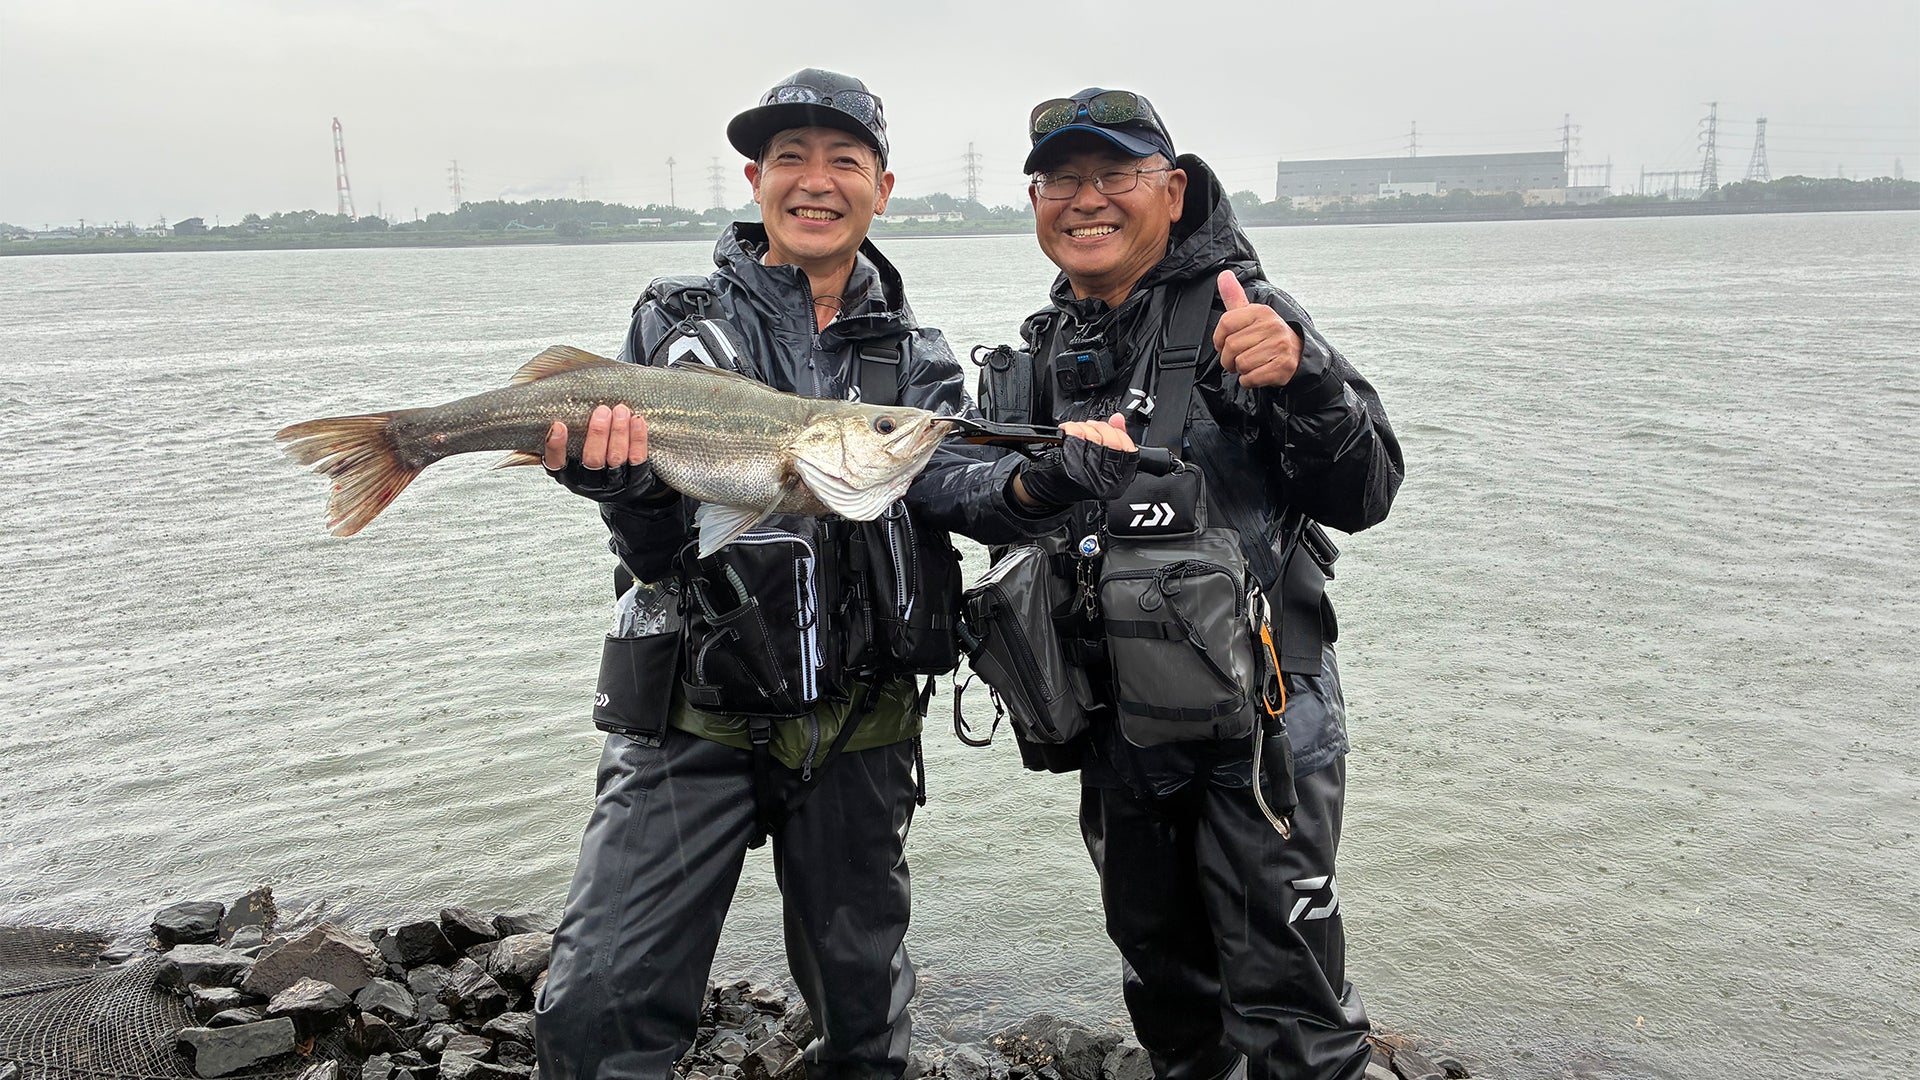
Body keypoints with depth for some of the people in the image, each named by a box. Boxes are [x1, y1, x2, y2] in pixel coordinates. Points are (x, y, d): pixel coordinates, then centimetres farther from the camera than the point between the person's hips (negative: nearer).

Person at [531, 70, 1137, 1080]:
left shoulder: (911, 355, 8)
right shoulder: (681, 319, 0)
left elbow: (949, 485, -11)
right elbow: (657, 552, -7)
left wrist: (1045, 478, -32)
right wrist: (625, 487, -30)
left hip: (860, 727, 2)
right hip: (697, 712, -2)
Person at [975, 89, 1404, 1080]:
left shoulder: (1243, 320, -9)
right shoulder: (1029, 368, 7)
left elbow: (1362, 497, -17)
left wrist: (1304, 378, -32)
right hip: (1115, 728, 6)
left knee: (1287, 998, 2)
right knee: (1158, 968, 23)